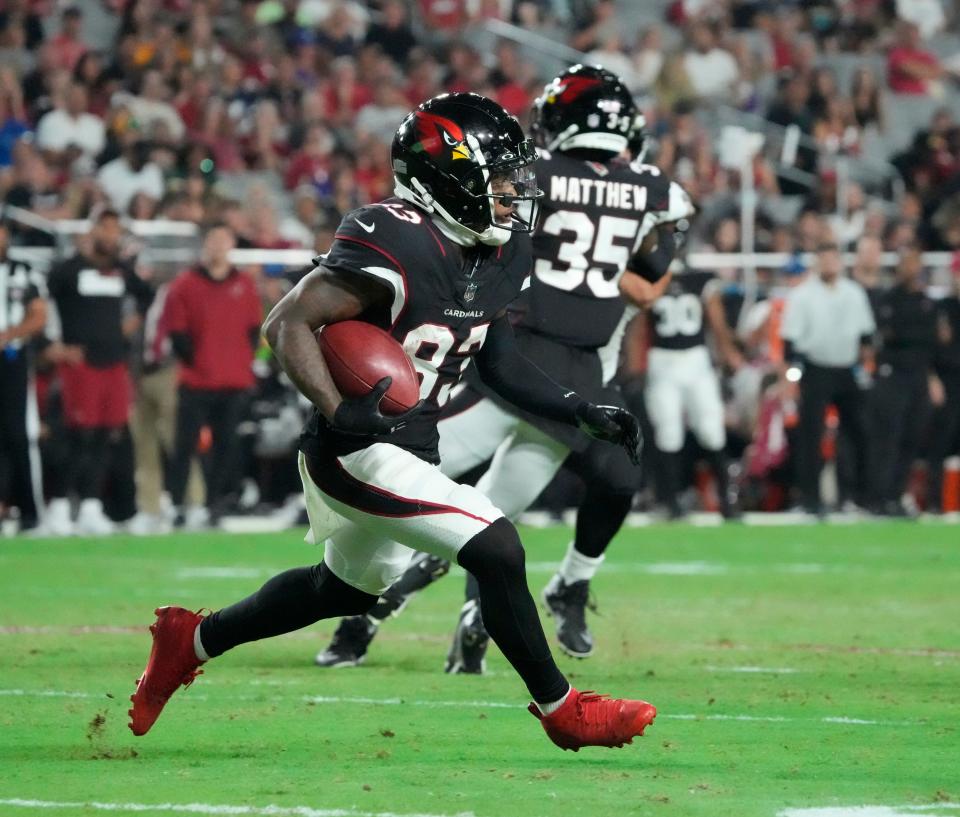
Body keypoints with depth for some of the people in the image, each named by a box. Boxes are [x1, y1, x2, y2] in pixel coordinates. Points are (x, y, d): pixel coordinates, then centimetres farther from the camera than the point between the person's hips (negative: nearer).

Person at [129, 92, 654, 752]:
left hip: (413, 446, 10)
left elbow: (495, 358, 15)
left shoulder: (502, 253, 3)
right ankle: (562, 710, 0)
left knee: (349, 588, 27)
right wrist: (338, 413, -36)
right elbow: (288, 324, -24)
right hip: (359, 452, -10)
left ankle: (192, 641, 42)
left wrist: (582, 412, 5)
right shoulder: (395, 245, -24)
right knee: (497, 551, -15)